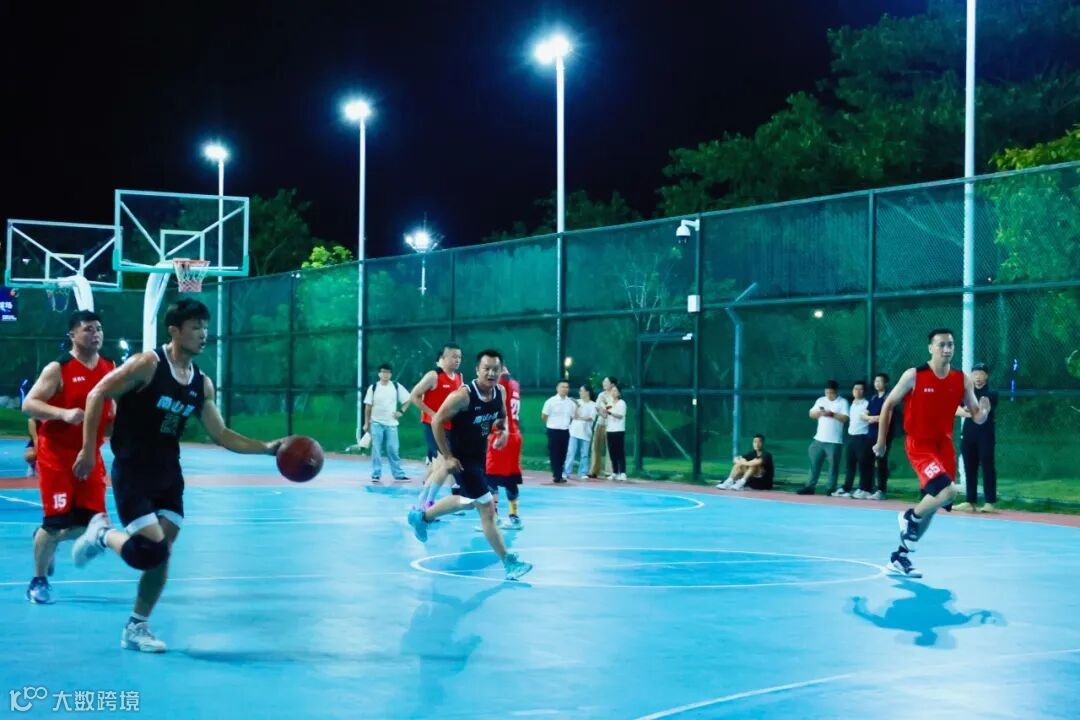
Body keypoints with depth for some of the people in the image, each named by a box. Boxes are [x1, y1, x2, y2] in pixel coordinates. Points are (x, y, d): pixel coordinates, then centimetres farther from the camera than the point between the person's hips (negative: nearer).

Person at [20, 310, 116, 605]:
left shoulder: (110, 368, 6)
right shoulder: (58, 369, -12)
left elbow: (112, 407, 21)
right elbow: (28, 404, -18)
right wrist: (64, 413, -31)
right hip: (57, 456, -6)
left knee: (90, 522, 2)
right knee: (56, 521, -6)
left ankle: (47, 538, 34)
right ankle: (39, 581, 14)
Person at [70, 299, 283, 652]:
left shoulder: (202, 383, 5)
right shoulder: (147, 364, -14)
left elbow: (221, 435, 9)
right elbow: (97, 395, -10)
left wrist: (267, 448, -2)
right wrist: (88, 449, -13)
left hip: (168, 473, 6)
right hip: (132, 471, -6)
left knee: (163, 553, 4)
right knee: (149, 551, -16)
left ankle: (136, 628, 18)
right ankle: (102, 534, 14)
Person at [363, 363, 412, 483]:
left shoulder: (396, 387, 0)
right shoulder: (373, 388, -2)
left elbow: (408, 399, 9)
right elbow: (368, 406, 1)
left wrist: (401, 411, -3)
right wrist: (366, 423, -2)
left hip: (391, 423, 1)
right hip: (376, 423, -1)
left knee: (393, 449, 3)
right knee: (376, 450, -1)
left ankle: (398, 474, 11)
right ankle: (376, 474, 3)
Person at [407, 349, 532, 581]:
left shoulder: (500, 392, -4)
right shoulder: (463, 395, -25)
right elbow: (437, 421, -20)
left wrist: (503, 431, -5)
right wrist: (447, 457, -20)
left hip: (481, 455, 9)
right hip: (462, 457, -8)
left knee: (467, 501, 27)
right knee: (487, 509, -9)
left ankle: (421, 517, 48)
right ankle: (509, 563, -4)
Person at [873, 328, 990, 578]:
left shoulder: (962, 380, 0)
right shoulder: (914, 375, -11)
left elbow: (976, 417, 1)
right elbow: (888, 405, -2)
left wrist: (982, 413, -23)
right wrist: (881, 441, 0)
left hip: (944, 445, 5)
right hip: (919, 445, -5)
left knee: (932, 505, 10)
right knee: (947, 491, -25)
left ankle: (900, 556, 26)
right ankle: (910, 517, 4)